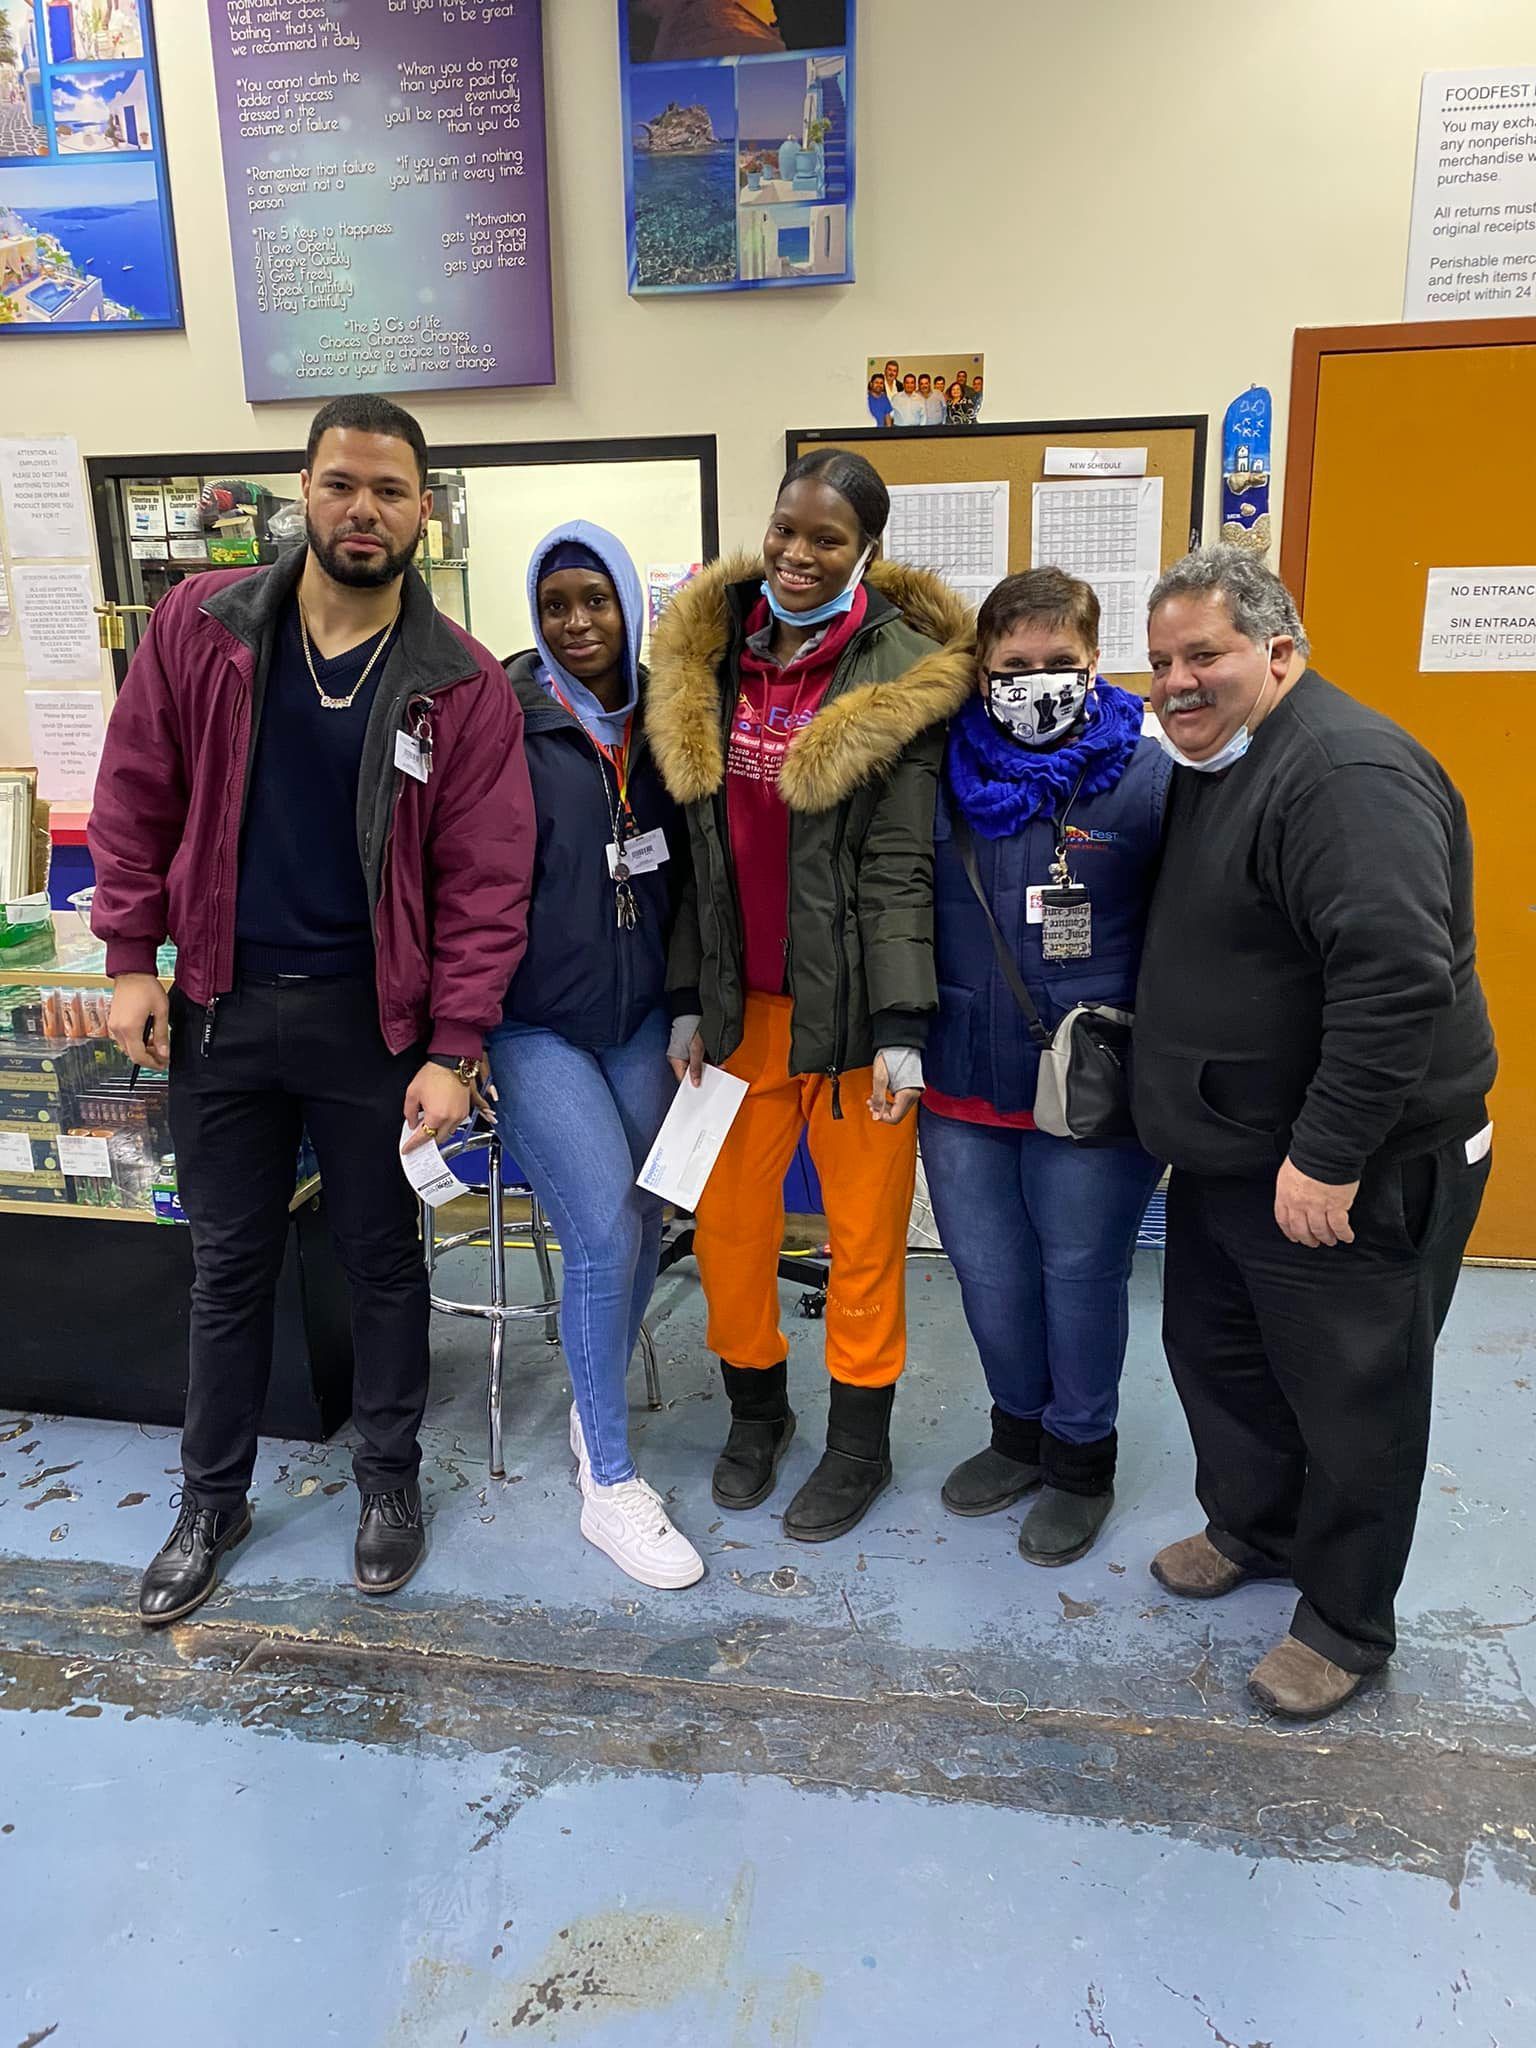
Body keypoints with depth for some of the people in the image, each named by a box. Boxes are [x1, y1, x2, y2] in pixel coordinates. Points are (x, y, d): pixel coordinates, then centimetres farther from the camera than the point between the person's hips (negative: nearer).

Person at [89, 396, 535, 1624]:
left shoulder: (462, 684, -8)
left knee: (383, 1259, 14)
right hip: (218, 1007, 2)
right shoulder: (200, 627, -2)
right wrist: (131, 956, 0)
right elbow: (136, 796, 5)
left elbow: (487, 881, -9)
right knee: (229, 1264, 15)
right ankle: (213, 1498, 35)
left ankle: (390, 1479, 35)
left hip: (372, 1020, -2)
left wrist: (454, 1050, -13)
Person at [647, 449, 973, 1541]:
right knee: (729, 1214, 12)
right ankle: (756, 1406, 37)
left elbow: (899, 865, -11)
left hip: (850, 1000, -4)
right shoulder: (705, 657, 6)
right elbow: (696, 848, 8)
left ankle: (860, 1440, 28)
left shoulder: (903, 676, -7)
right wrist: (687, 998, 7)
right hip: (740, 998, 4)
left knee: (866, 1224, 7)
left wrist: (902, 1029, -15)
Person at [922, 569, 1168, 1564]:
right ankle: (1021, 1431, 40)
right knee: (989, 1273, 16)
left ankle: (1082, 1457, 34)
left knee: (1080, 1272, 11)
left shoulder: (1149, 776, -8)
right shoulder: (947, 771, 1)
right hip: (963, 1082, 4)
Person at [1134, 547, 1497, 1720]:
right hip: (1230, 1154, 10)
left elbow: (1395, 978, -30)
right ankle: (1252, 1528, 44)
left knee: (1350, 1398, 7)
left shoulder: (1347, 773, -22)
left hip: (1350, 1171, -10)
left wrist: (1327, 1155, -27)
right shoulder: (1216, 764, 11)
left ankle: (1347, 1627, 26)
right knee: (1215, 1349, 22)